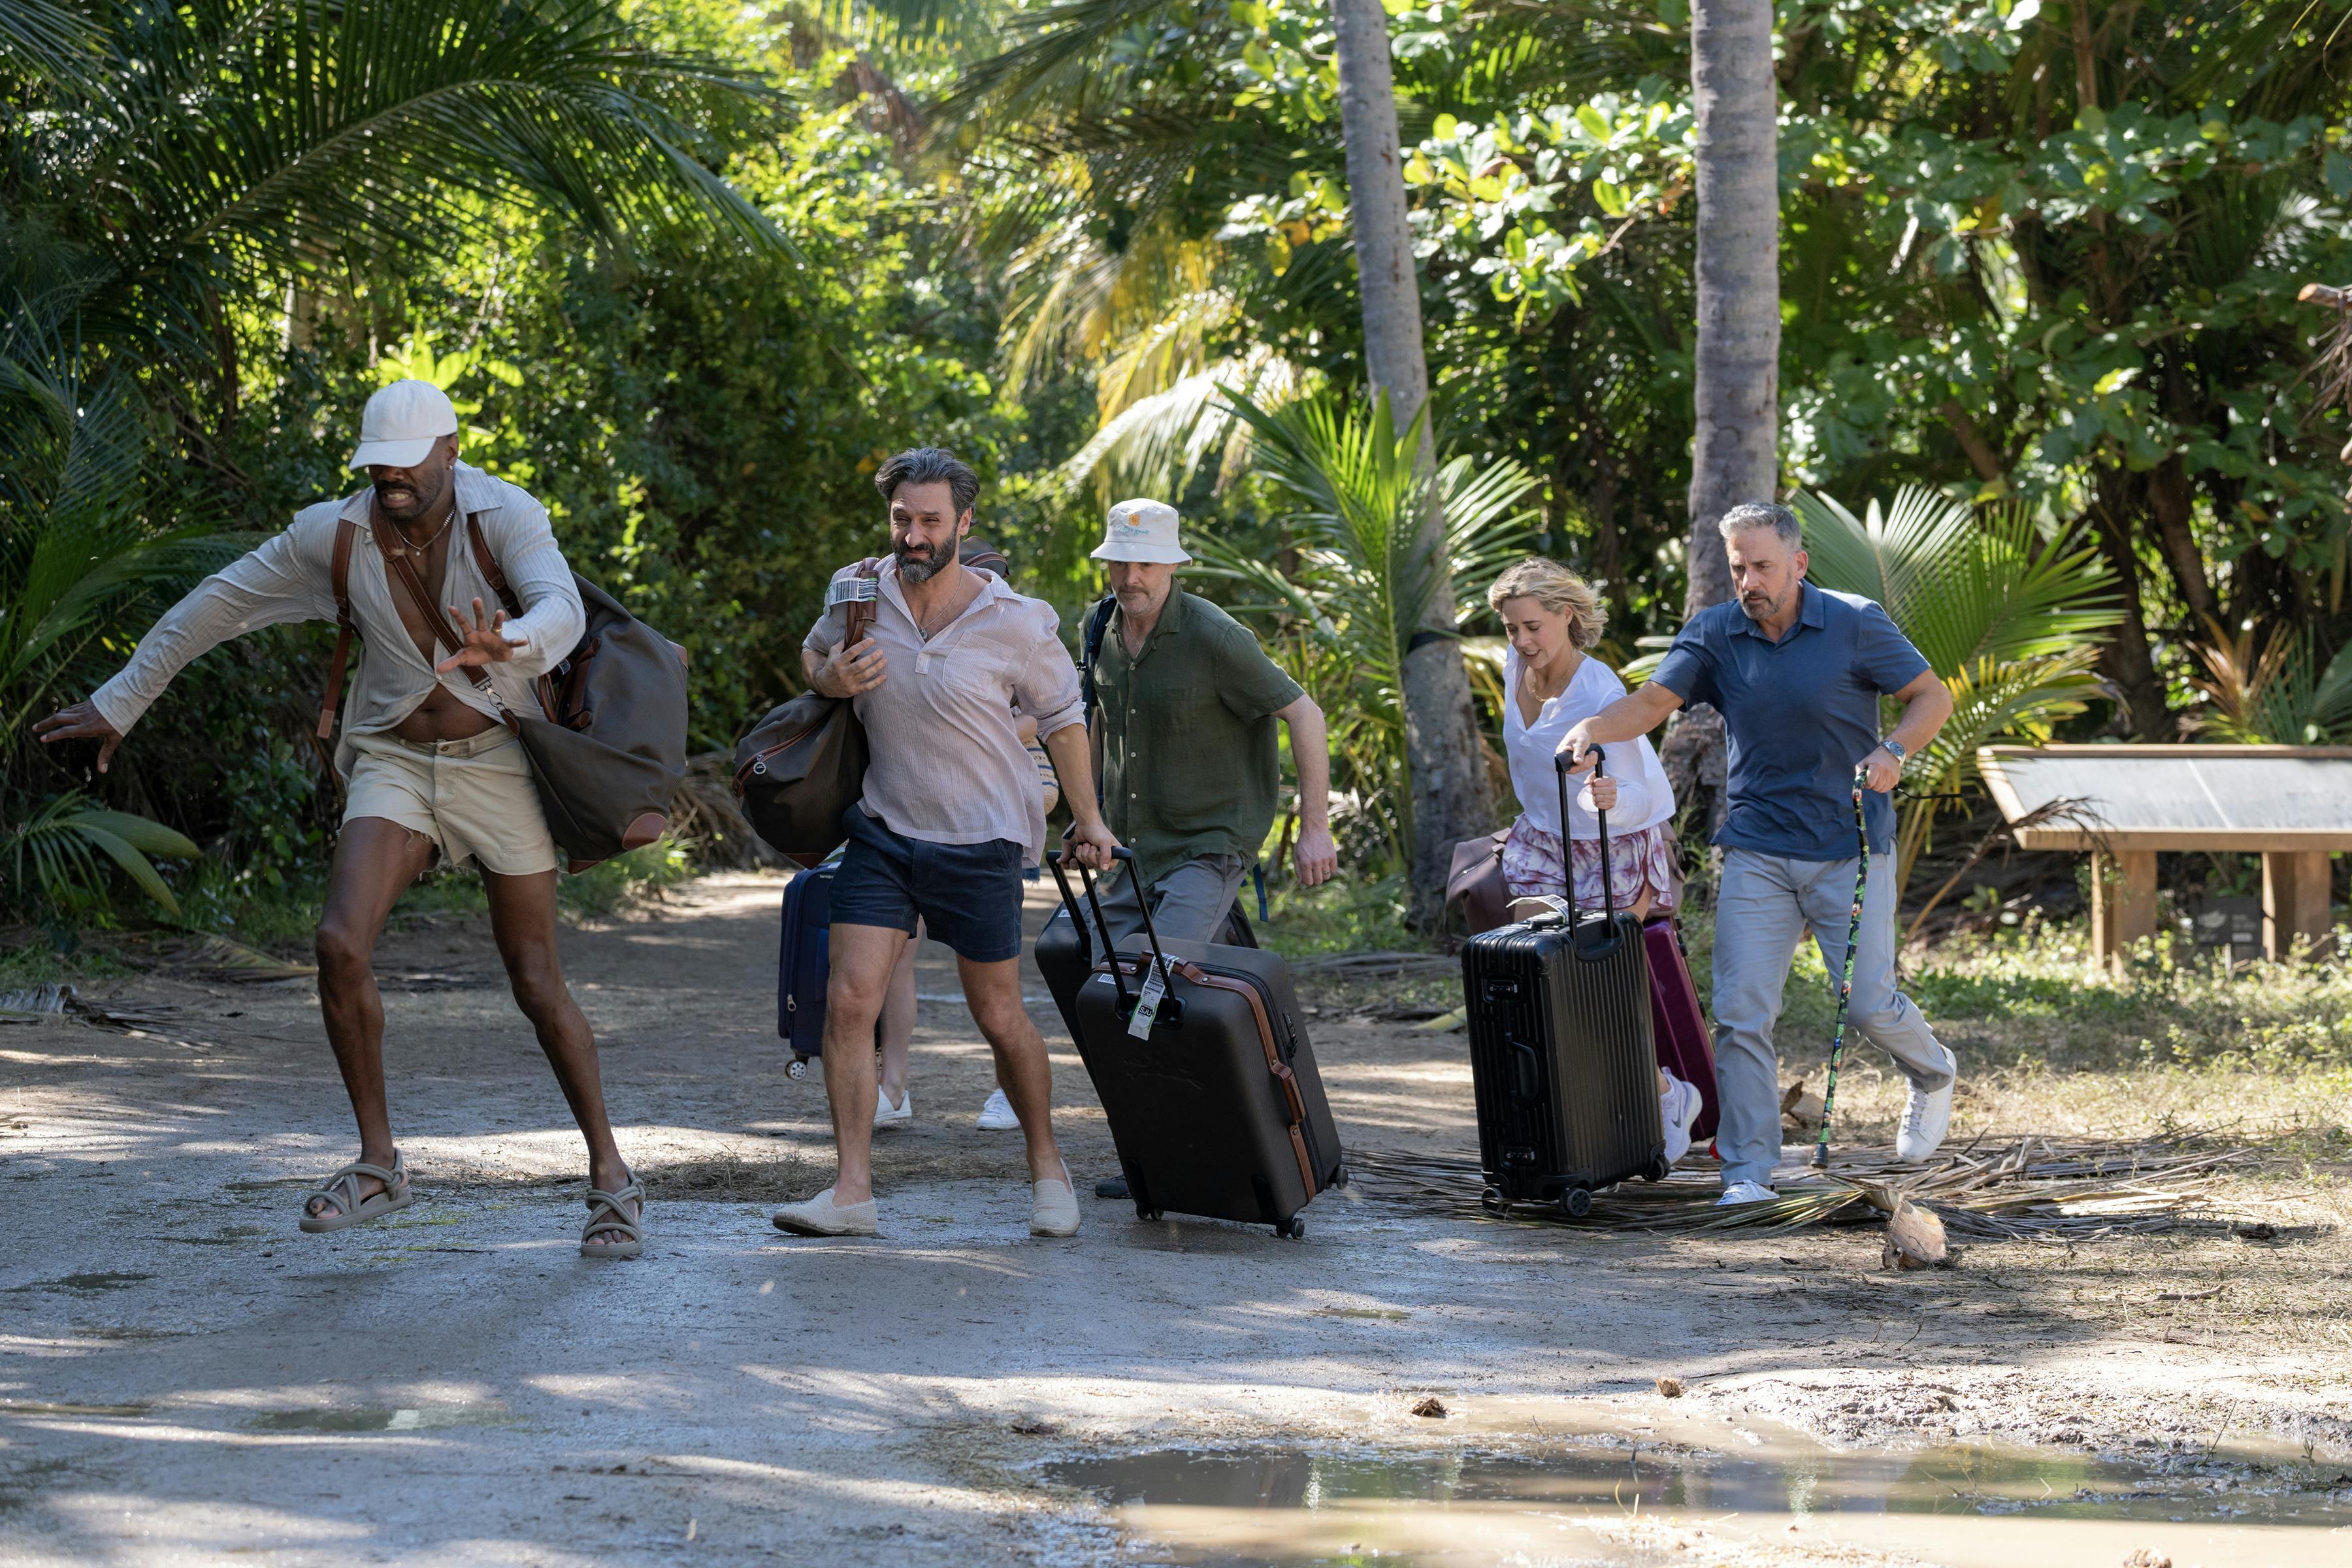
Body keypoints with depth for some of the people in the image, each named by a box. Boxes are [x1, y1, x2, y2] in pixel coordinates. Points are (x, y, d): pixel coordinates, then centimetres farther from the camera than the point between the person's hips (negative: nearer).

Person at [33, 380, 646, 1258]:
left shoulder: (505, 518, -17)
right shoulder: (335, 534, -7)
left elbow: (562, 612, -34)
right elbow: (215, 608, 3)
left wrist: (508, 648, -59)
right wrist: (118, 704, 8)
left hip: (498, 762, -3)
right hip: (394, 765, 3)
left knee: (536, 984, 0)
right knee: (340, 945, -19)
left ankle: (610, 1178, 16)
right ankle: (378, 1168, -4)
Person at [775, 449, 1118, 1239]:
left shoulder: (1015, 623, -12)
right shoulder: (858, 590, -5)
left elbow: (1061, 718, 4)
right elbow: (813, 652, 16)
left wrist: (1087, 818, 10)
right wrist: (831, 679, -8)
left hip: (980, 845, -2)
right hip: (882, 832, 2)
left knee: (1000, 1019, 7)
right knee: (848, 1002, -11)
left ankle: (1047, 1166, 29)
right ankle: (852, 1190, -9)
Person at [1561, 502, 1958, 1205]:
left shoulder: (1855, 624, -6)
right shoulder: (1714, 633, 0)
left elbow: (1933, 696, 0)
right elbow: (1653, 702, -10)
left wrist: (1894, 750, -19)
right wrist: (1593, 727, -31)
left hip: (1849, 848, -2)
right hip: (1757, 850, 2)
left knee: (1868, 1003, -3)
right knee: (1741, 1013, -6)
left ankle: (1932, 1073, 32)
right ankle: (1747, 1173, 0)